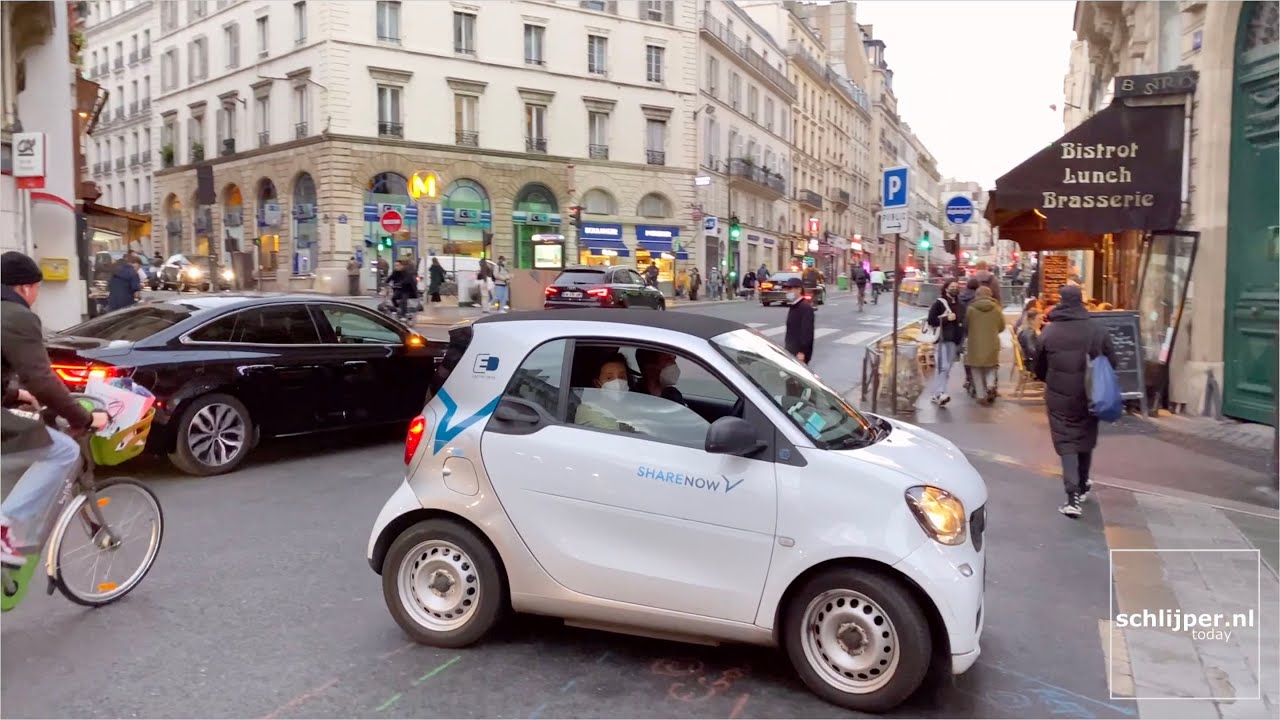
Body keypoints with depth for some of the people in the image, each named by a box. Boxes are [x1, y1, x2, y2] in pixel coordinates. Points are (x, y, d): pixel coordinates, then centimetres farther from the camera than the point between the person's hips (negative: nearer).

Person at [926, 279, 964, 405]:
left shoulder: (958, 303, 16)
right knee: (943, 366, -17)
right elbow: (931, 320, -14)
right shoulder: (939, 303, -7)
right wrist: (946, 318, -19)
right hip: (942, 339, -8)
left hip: (954, 339, 8)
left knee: (947, 367, 8)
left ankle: (935, 393, 14)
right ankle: (940, 393, -23)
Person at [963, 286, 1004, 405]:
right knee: (990, 367, 19)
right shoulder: (996, 308, -2)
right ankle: (990, 385, -8)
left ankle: (981, 396, 7)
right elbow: (1002, 327, 7)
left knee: (977, 370, 10)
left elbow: (965, 326, 1)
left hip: (975, 344, -1)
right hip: (992, 344, 1)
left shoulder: (971, 308, -8)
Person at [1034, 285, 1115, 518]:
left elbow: (1039, 369, 3)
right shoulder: (1098, 331, -7)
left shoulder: (1048, 332, -7)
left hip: (1059, 396, -1)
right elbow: (1111, 364, 0)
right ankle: (1081, 487, 35)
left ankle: (1073, 496, -11)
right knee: (1085, 439, 19)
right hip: (1088, 396, 1)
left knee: (1065, 442, 2)